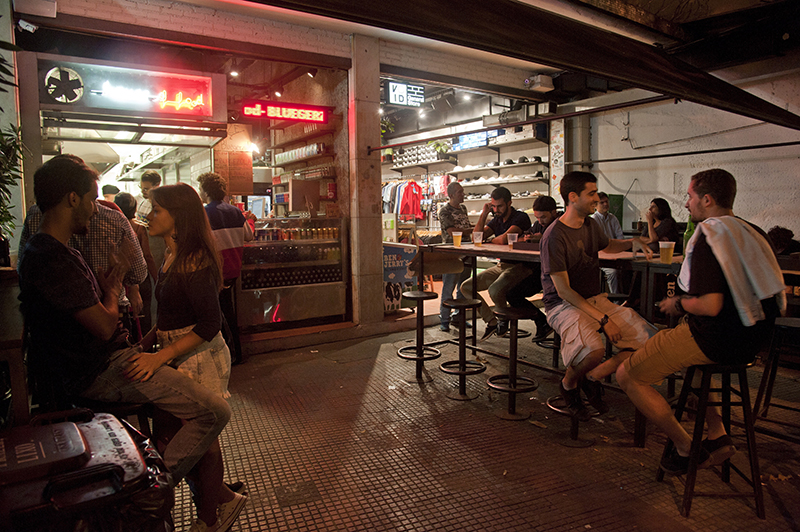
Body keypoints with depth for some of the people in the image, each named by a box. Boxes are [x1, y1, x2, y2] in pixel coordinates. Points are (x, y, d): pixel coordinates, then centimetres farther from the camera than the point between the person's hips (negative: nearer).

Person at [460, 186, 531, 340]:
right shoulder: (497, 220, 13)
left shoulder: (521, 217, -12)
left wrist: (491, 240, -5)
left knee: (494, 290, -35)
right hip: (501, 266, 9)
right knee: (466, 287, 1)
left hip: (519, 266, -8)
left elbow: (504, 239, -27)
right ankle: (491, 322, 7)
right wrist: (484, 213, -1)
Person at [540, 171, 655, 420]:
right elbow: (563, 290, -18)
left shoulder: (591, 225, 10)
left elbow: (608, 245, 35)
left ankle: (593, 376, 7)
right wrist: (602, 318, -22)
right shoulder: (554, 236, -16)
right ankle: (568, 384, 0)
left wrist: (633, 242, 13)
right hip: (564, 305, -8)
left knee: (649, 336, -12)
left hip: (595, 298, 8)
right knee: (593, 350, -36)